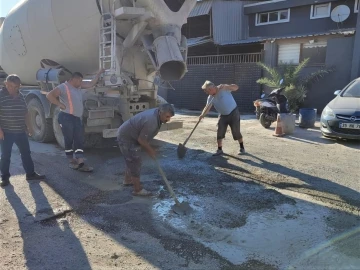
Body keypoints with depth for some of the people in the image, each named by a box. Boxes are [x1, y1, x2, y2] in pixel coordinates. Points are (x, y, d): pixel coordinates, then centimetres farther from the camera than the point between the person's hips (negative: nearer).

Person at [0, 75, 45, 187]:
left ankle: (30, 174, 22)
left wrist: (28, 126, 14)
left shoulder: (20, 96, 8)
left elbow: (25, 113, 17)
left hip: (21, 131, 5)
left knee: (26, 153, 11)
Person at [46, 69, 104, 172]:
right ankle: (71, 161, 17)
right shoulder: (63, 87, -10)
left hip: (77, 118, 8)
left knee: (79, 140, 2)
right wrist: (60, 104, -16)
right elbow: (49, 95, -19)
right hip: (66, 117, -8)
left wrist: (99, 73, 16)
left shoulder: (78, 86, 14)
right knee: (69, 140, 4)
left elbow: (91, 84, 20)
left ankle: (81, 164, 1)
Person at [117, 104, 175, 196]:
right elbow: (141, 140, -25)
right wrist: (150, 150, -10)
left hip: (129, 135, 10)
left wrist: (149, 148, 14)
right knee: (135, 163, -4)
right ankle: (138, 190, 6)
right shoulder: (151, 121, -33)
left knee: (131, 160, 24)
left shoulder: (156, 114, -3)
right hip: (126, 138, -10)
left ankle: (128, 180, 43)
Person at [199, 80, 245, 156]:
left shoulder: (223, 89, -17)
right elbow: (207, 108, -12)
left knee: (236, 132, 0)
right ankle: (219, 150, 9)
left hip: (233, 113, -5)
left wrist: (225, 86, -37)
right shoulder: (210, 98, -3)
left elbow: (236, 87, -23)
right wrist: (202, 114, -31)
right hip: (223, 115, 5)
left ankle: (242, 148, 18)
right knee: (220, 132, -2)